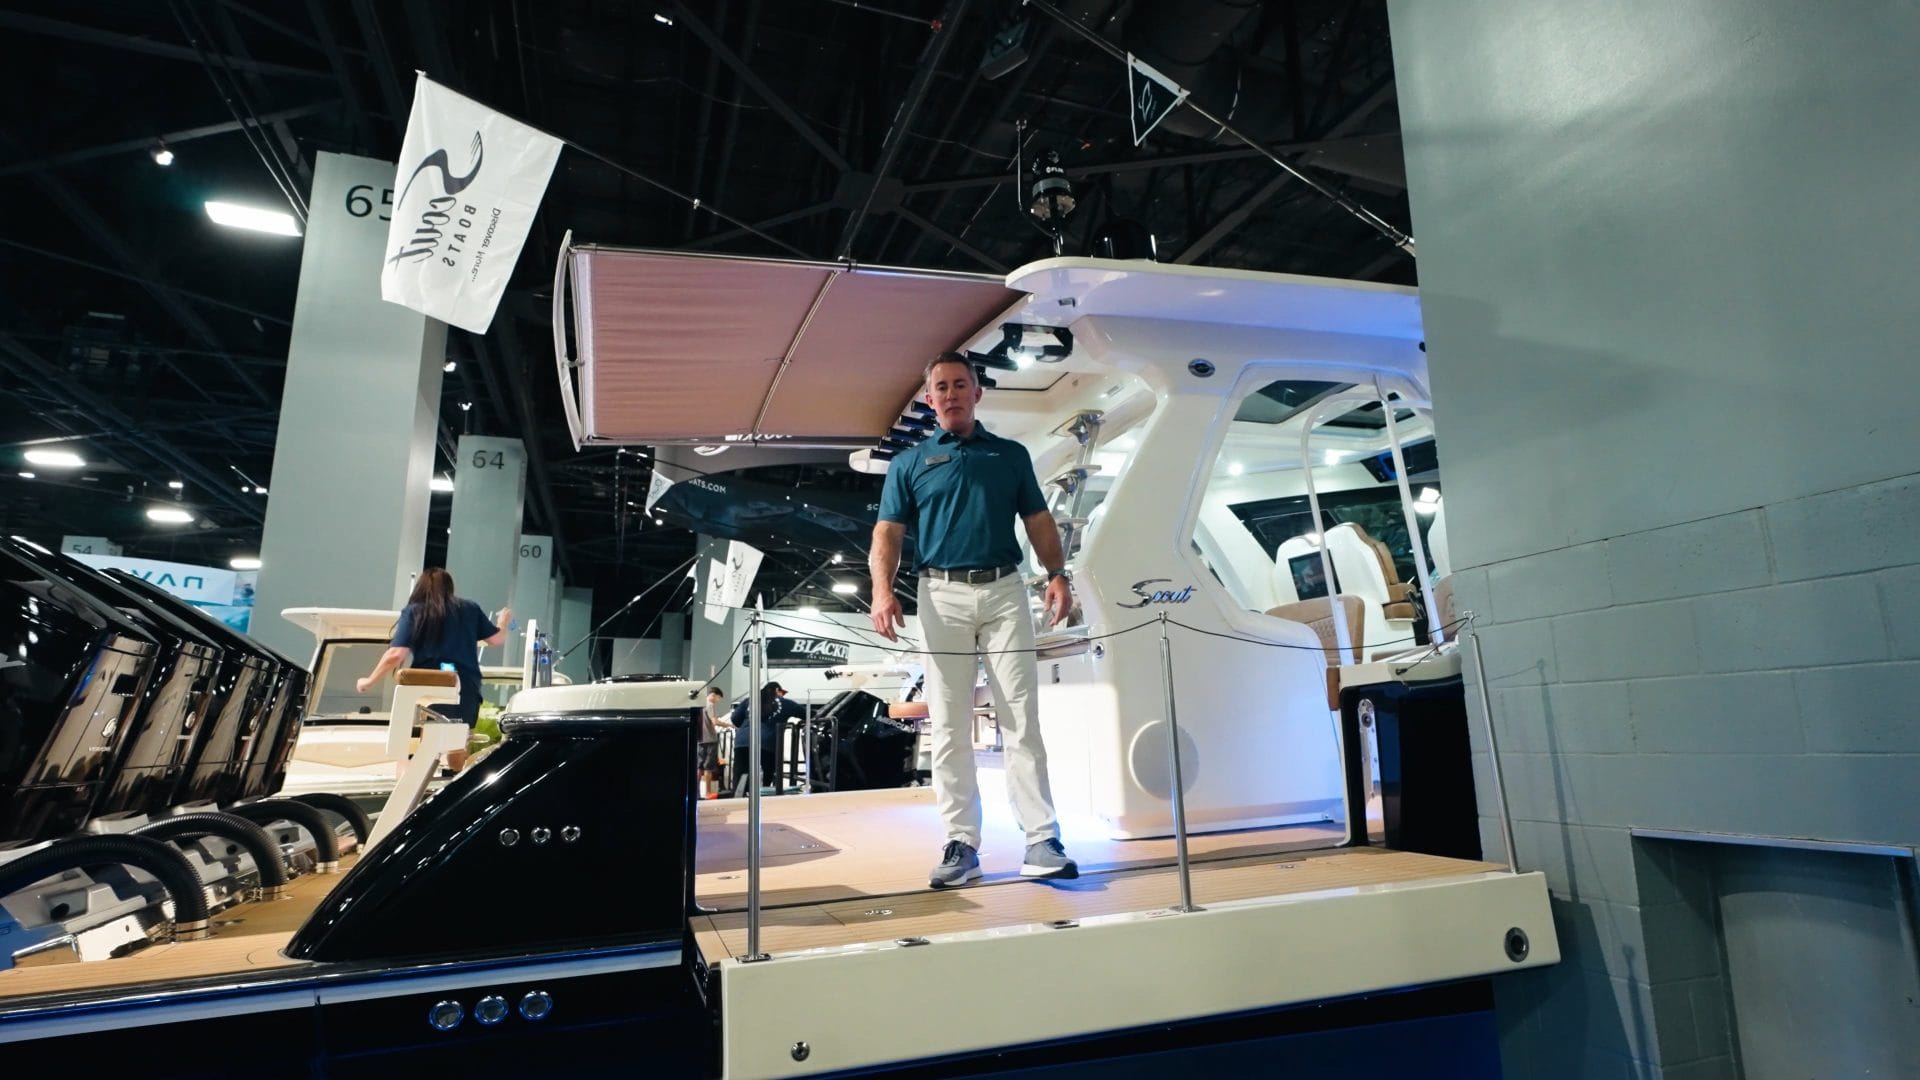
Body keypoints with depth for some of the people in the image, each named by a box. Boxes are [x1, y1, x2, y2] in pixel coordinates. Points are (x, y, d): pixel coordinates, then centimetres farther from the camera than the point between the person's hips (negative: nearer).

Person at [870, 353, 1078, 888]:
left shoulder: (1011, 454, 16)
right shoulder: (909, 462, 12)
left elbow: (1038, 521, 12)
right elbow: (887, 533, 4)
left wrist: (1057, 574, -5)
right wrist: (882, 589, -13)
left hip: (1005, 591, 1)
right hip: (943, 595, 0)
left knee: (1022, 722, -2)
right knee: (949, 728, 2)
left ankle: (1042, 841, 0)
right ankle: (961, 844, 9)